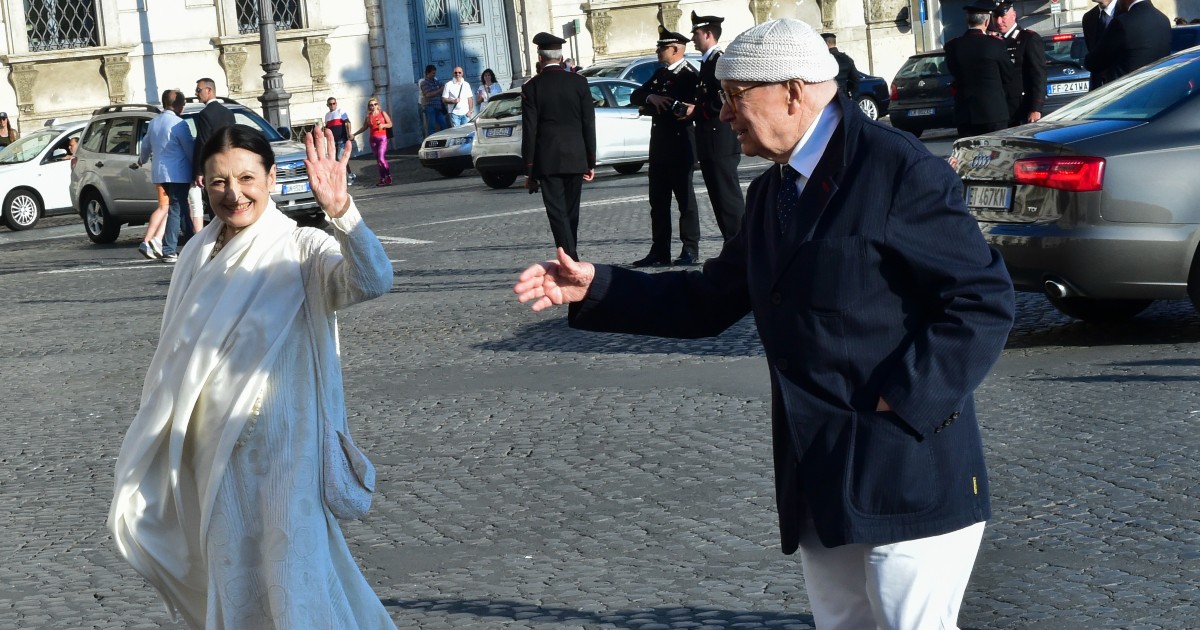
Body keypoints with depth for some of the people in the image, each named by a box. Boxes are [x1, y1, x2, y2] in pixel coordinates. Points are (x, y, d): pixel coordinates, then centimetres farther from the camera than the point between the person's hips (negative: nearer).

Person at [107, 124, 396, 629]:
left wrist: (342, 212, -46)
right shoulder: (199, 255, 8)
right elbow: (176, 355, 17)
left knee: (294, 578, -8)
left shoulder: (300, 249, -11)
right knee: (234, 579, 13)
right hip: (215, 450, 6)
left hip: (283, 447, -6)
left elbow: (372, 281, -31)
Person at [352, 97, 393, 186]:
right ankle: (382, 178, 9)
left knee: (381, 158, -17)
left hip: (382, 138, -4)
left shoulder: (382, 113, 1)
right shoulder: (369, 116, 10)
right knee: (378, 160, 5)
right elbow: (364, 127, 17)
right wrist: (354, 134, 14)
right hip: (373, 139, 4)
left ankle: (388, 177, -8)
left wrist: (383, 125, -18)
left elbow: (390, 124, 1)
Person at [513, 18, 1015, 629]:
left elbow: (984, 298, -15)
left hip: (905, 481, -8)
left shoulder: (900, 171, -12)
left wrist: (903, 403, -18)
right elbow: (711, 300, 20)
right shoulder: (770, 193, 15)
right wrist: (596, 288, 11)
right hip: (820, 486, 8)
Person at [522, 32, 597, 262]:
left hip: (547, 160, -3)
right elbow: (589, 125, 2)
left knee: (557, 214, -3)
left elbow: (529, 131, -5)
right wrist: (591, 162, 9)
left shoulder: (532, 87, -5)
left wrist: (529, 171, -1)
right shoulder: (579, 82, 1)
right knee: (571, 213, 14)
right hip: (575, 158, 3)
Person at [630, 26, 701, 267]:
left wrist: (649, 107, -11)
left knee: (685, 198, -1)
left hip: (680, 145, -8)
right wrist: (650, 97, -11)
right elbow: (635, 96, 11)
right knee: (658, 200, 9)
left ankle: (691, 251, 4)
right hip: (659, 145, 8)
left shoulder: (689, 76, -11)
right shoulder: (660, 74, 15)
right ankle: (660, 252, 13)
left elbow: (681, 110, -19)